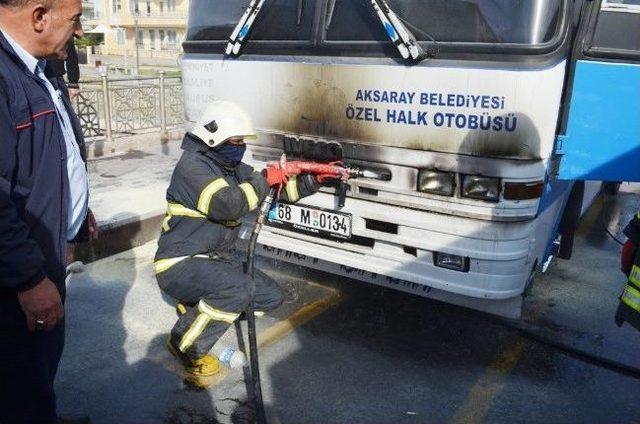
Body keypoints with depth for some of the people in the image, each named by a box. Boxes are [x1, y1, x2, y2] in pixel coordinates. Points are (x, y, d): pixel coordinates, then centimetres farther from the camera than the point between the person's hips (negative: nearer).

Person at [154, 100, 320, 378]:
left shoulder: (233, 167, 10)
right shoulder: (192, 165, -17)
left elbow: (275, 189, 12)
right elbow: (228, 206, -32)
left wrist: (312, 181, -2)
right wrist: (264, 180, -20)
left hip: (217, 259, 9)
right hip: (179, 264, -9)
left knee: (270, 297, 3)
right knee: (236, 288, -35)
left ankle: (195, 307, 15)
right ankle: (185, 344, -10)